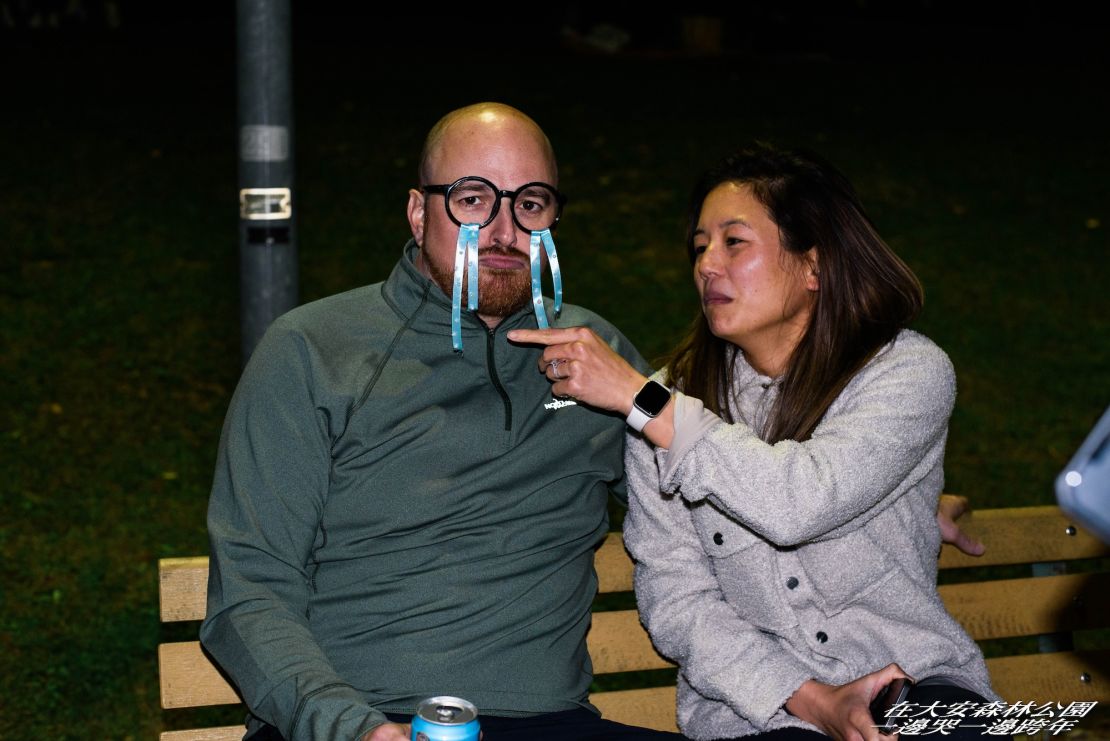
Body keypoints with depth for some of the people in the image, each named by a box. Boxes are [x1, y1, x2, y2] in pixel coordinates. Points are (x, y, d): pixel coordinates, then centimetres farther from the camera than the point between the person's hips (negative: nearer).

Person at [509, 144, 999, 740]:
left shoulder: (910, 370, -3)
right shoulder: (673, 401, 4)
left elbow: (800, 502, -21)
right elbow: (674, 602, 0)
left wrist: (639, 397, -18)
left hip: (911, 677, 0)